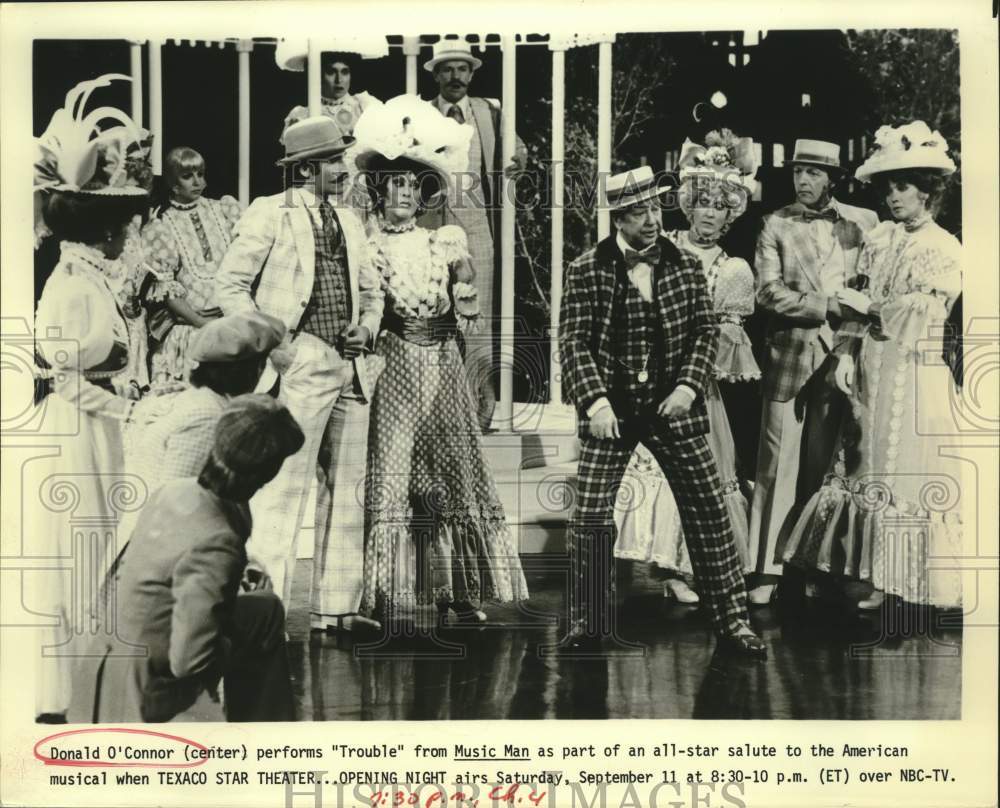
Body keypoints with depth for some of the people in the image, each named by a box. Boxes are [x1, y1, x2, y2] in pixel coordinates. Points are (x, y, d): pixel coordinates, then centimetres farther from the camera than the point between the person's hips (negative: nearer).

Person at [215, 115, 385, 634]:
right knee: (283, 490, -9)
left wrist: (366, 326, 4)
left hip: (349, 368, 7)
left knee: (346, 489, 8)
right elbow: (230, 285, -5)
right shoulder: (269, 215, -2)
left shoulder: (348, 220, 18)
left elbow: (371, 289, 24)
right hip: (300, 366, -7)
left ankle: (335, 606, 16)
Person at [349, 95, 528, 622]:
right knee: (390, 476, -6)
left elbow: (468, 319, 12)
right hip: (393, 368, -3)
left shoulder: (446, 242, 10)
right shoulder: (366, 246, 3)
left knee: (454, 474, 3)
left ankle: (459, 593, 10)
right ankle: (387, 596, -1)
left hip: (442, 367, 3)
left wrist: (464, 279, -2)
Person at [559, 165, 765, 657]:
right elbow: (573, 341, -5)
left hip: (672, 407, 2)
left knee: (708, 511, 2)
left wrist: (689, 385, -9)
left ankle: (731, 620, 13)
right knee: (590, 515, -3)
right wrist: (595, 399, -16)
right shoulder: (587, 271, -3)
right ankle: (589, 621, 14)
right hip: (610, 409, -1)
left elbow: (706, 332, 5)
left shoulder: (686, 267, 4)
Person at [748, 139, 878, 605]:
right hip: (790, 354, -1)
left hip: (840, 354, 1)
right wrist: (825, 307, -11)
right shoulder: (776, 225, 6)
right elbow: (768, 292, -3)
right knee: (778, 465, -3)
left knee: (824, 465, 5)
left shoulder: (863, 222, 9)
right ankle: (767, 569, 0)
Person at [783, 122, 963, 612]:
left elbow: (921, 313, -11)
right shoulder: (878, 241, 11)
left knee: (913, 474, -2)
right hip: (871, 368, 5)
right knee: (871, 472, 5)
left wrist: (870, 308, -8)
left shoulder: (946, 250, -3)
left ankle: (924, 586, 6)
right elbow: (858, 306, 10)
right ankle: (883, 581, 14)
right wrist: (847, 353, -1)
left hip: (916, 374, -5)